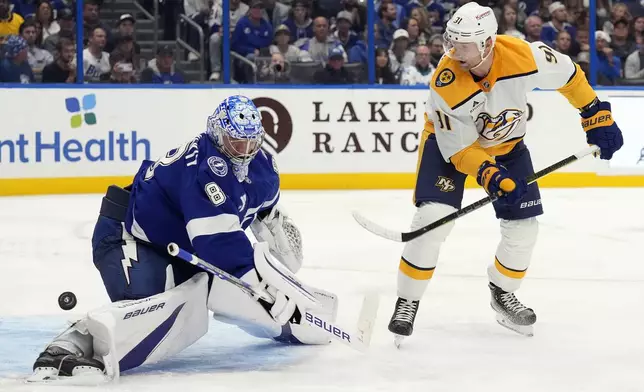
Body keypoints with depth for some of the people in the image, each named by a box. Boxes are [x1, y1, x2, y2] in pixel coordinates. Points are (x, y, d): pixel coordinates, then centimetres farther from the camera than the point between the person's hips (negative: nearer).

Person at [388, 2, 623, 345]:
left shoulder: (523, 56, -31)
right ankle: (407, 303, -7)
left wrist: (597, 116, -8)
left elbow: (568, 75, -11)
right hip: (451, 140, -3)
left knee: (523, 227, 0)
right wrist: (489, 175, -38)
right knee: (433, 218, -20)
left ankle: (502, 293, 27)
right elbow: (459, 149, -25)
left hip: (506, 144, 3)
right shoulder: (445, 85, -34)